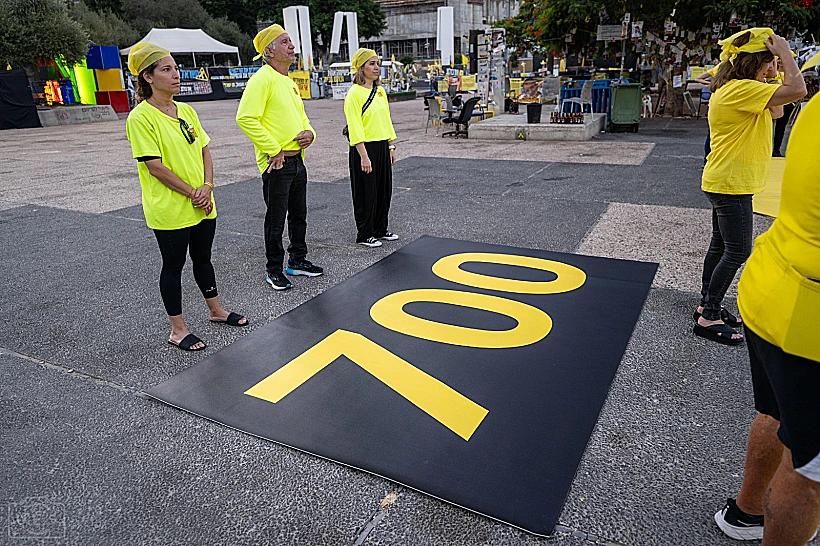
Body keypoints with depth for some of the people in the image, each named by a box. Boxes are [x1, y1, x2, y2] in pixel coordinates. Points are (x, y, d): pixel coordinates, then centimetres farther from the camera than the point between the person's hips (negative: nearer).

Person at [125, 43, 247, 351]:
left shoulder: (186, 111, 8)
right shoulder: (141, 117, -13)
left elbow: (204, 151, 9)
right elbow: (154, 166, -17)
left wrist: (207, 187, -6)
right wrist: (192, 193, -16)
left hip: (202, 206, 6)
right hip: (169, 209, -6)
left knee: (203, 258, 19)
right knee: (173, 265, 5)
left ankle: (216, 310, 35)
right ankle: (178, 329, 18)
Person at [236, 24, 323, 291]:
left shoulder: (289, 82, 16)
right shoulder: (263, 79, -12)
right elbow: (246, 119, -21)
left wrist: (309, 132, 3)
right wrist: (273, 150, -20)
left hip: (297, 160, 9)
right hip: (277, 163, -9)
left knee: (299, 215, 17)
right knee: (276, 219, 2)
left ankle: (298, 260, 32)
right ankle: (274, 269, 15)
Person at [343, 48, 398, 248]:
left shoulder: (380, 91, 12)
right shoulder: (355, 93, -12)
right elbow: (355, 128, -17)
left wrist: (391, 147, 13)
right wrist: (364, 156, -21)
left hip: (382, 148, 8)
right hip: (365, 149, -8)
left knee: (384, 190, 13)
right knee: (366, 193, 1)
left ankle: (380, 229, 27)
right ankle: (364, 234, 13)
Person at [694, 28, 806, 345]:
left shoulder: (732, 89, 13)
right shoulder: (742, 89, -18)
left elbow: (776, 111, 19)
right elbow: (797, 90, -27)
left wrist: (774, 67, 12)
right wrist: (784, 51, -15)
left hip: (722, 182, 11)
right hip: (731, 184, -11)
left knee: (720, 246, 15)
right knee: (737, 251, -5)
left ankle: (707, 306, 25)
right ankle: (708, 318, 1)